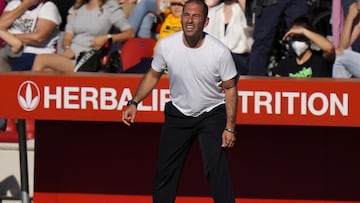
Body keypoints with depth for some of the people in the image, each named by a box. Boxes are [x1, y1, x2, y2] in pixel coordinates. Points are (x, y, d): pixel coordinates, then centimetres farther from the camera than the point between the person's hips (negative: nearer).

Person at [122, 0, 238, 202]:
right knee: (165, 169, 8)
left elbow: (230, 88, -10)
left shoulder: (220, 52, -21)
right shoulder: (166, 46, -14)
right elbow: (153, 75, 4)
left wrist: (230, 128, -13)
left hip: (212, 115, -3)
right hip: (178, 115, 3)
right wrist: (134, 103, -4)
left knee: (216, 168, -18)